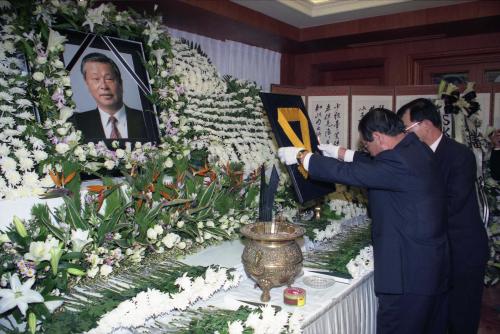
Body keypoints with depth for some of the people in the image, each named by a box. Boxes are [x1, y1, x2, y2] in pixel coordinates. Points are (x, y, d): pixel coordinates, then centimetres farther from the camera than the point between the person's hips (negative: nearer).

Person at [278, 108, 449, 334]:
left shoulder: (399, 162, -24)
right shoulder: (415, 148, 5)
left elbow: (348, 173, -23)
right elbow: (374, 164, 19)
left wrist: (301, 156, -13)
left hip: (411, 272, -9)